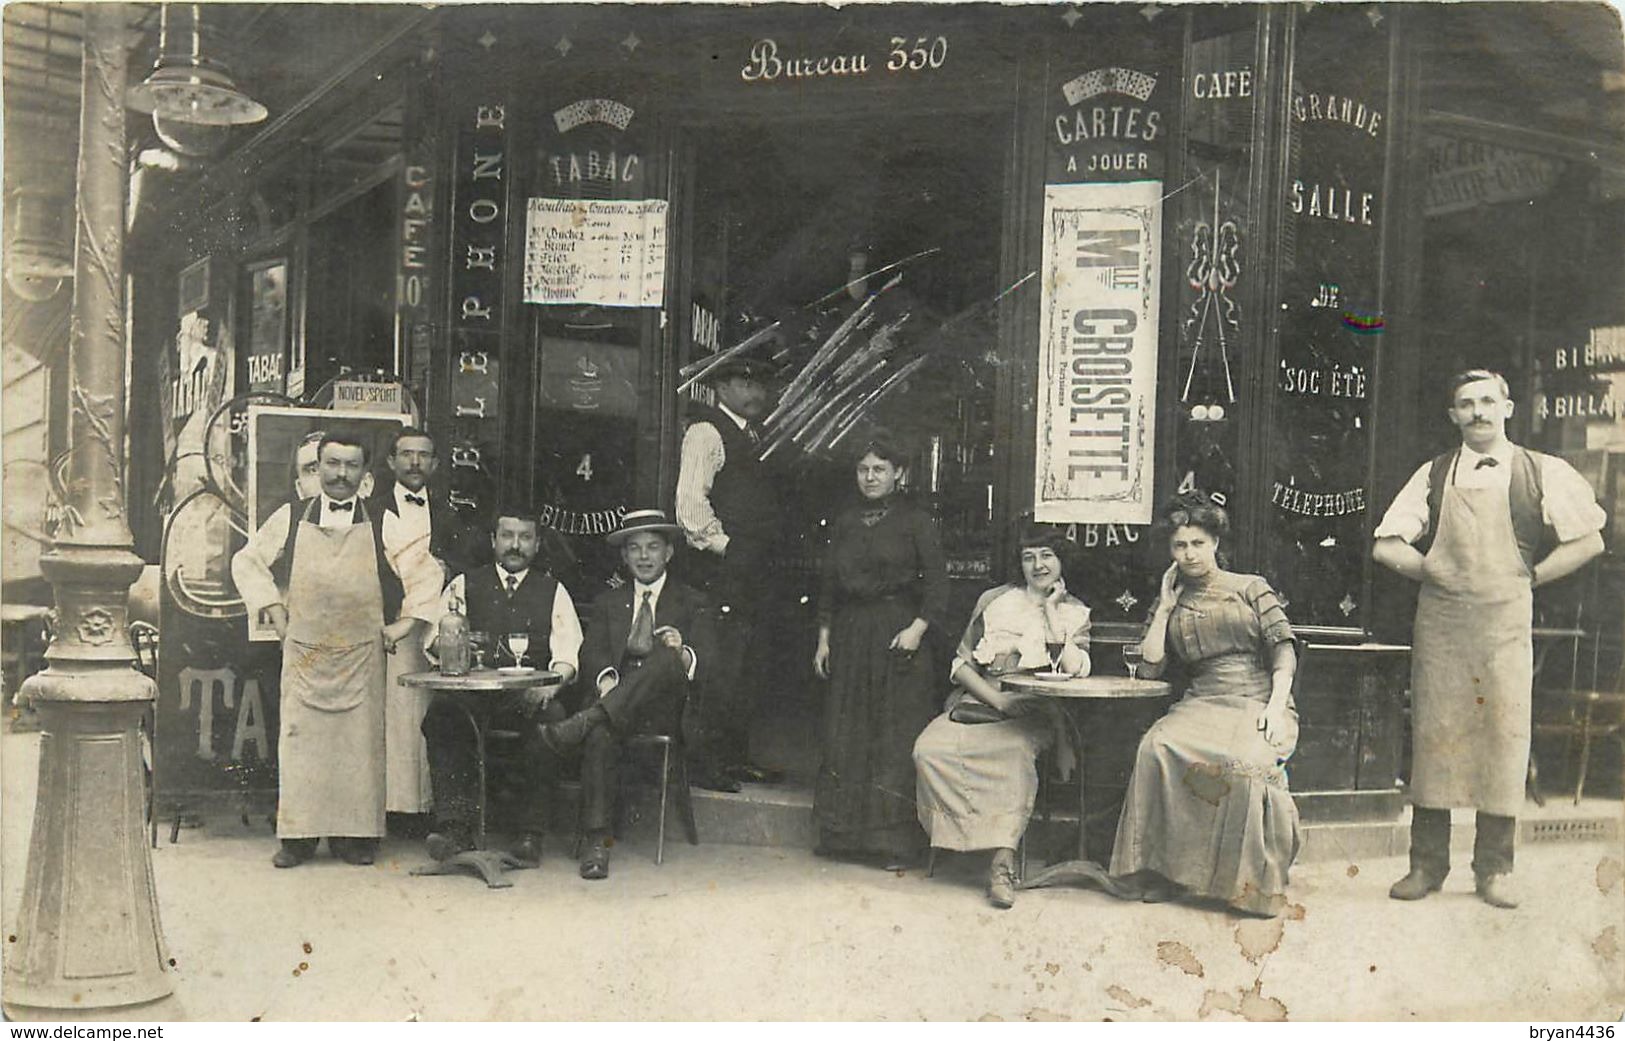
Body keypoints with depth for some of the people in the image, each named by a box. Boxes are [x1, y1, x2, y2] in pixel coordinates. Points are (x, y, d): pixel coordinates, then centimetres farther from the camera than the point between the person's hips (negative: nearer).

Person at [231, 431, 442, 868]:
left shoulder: (382, 526, 4)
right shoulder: (289, 520, 6)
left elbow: (428, 573, 9)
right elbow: (247, 562, 16)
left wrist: (405, 622, 2)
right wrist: (273, 610, 7)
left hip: (362, 655, 0)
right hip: (303, 652, 0)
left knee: (360, 742, 0)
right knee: (301, 739, -1)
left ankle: (355, 835, 9)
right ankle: (298, 836, 7)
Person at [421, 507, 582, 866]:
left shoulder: (554, 591, 17)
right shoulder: (465, 585, 18)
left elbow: (568, 652, 4)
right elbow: (437, 641, 10)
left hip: (531, 697, 0)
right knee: (440, 715, -31)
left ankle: (532, 833, -27)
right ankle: (454, 826, -30)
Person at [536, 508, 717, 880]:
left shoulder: (695, 605, 16)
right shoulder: (606, 602, 24)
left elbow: (707, 667, 1)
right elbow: (592, 653, 7)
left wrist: (682, 653, -24)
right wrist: (606, 678, -18)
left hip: (664, 713, -1)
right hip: (611, 702, 1)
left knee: (667, 659, -34)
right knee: (599, 736, -35)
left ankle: (579, 725, -43)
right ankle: (595, 841, -34)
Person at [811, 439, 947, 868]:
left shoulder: (915, 521, -1)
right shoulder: (845, 522, 13)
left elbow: (936, 582, -5)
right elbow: (829, 585, 15)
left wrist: (917, 628, -16)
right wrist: (823, 639, 10)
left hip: (899, 633, -5)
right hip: (850, 635, 5)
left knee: (897, 737, -4)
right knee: (844, 734, 6)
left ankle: (895, 841, 0)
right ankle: (843, 832, 15)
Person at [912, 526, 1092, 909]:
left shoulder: (1075, 612, 11)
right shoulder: (994, 600, 14)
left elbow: (1074, 669, -7)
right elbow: (961, 662, 9)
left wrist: (1050, 611, -5)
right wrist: (996, 698, -8)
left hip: (1033, 713, -2)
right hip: (978, 701, 3)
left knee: (1017, 751, -38)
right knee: (929, 749, -27)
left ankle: (1003, 861, -37)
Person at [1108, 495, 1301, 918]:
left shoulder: (1252, 588, 13)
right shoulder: (1168, 606, 20)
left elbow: (1284, 649, 3)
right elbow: (1150, 668, 9)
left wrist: (1276, 705, -12)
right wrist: (1166, 605, 8)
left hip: (1259, 704, -2)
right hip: (1203, 705, 2)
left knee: (1246, 761, -37)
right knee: (1157, 746, -32)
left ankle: (1253, 883, -25)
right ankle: (1162, 867, -25)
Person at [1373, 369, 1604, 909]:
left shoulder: (1542, 473, 3)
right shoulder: (1433, 475, 7)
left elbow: (1588, 541, 4)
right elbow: (1385, 546, 6)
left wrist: (1529, 576, -1)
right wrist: (1431, 570, -6)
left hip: (1506, 624, -1)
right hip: (1439, 621, 1)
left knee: (1504, 737, 0)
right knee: (1434, 736, 2)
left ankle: (1495, 868, 12)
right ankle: (1427, 864, 11)